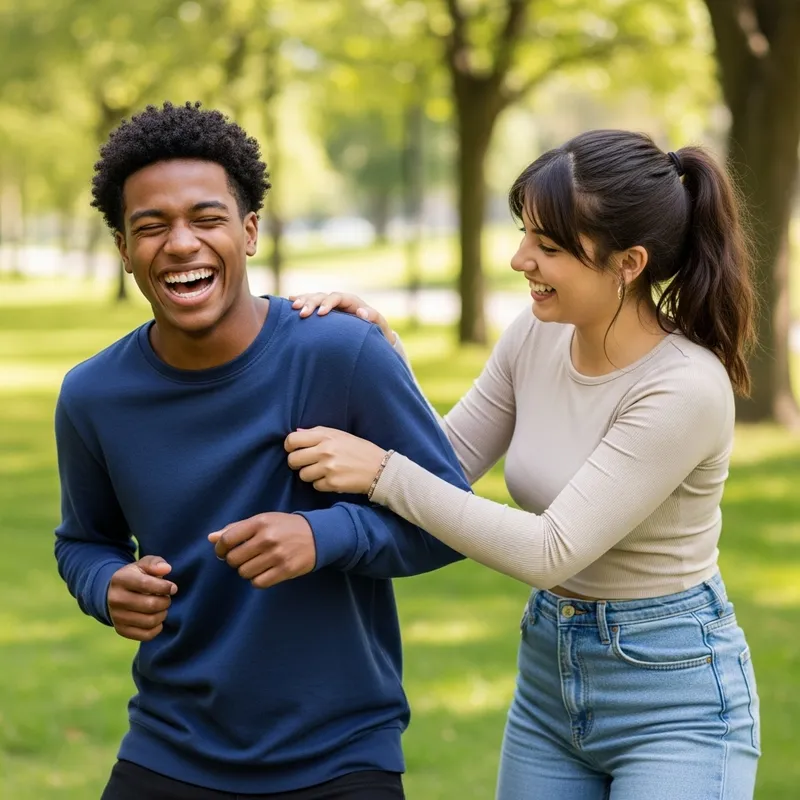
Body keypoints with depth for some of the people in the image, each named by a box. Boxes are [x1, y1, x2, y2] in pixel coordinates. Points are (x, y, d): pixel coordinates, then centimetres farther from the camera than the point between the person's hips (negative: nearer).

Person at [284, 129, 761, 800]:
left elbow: (552, 551, -27)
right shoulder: (537, 336, -4)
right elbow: (446, 465, 6)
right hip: (549, 677, 7)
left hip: (674, 700, -6)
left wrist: (383, 472, -27)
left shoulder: (687, 387, -24)